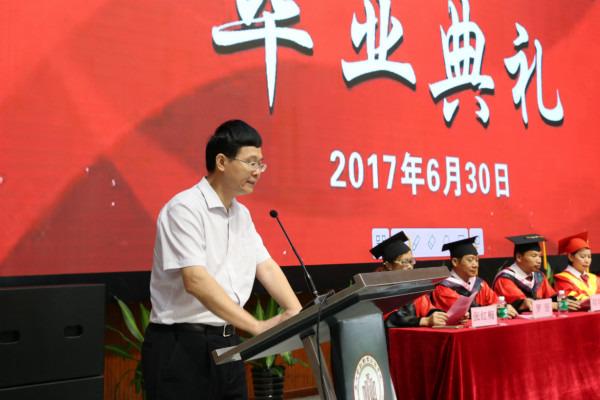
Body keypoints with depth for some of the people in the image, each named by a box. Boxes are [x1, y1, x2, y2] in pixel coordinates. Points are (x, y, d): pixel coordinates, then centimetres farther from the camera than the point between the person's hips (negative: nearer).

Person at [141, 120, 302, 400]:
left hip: (227, 344, 8)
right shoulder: (185, 208, -15)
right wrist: (259, 327, -27)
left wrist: (298, 314, -4)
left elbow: (266, 267, 12)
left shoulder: (242, 214, 13)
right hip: (182, 346, -8)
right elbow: (195, 281, -24)